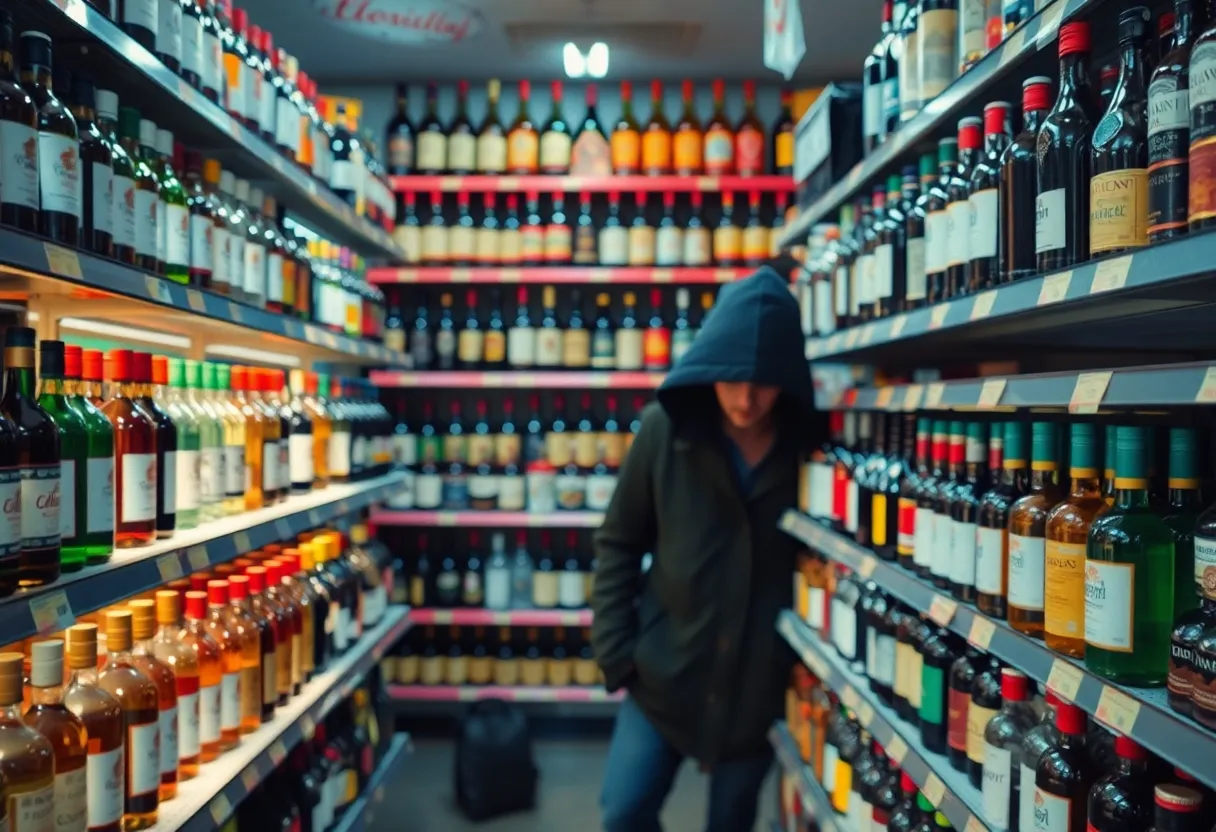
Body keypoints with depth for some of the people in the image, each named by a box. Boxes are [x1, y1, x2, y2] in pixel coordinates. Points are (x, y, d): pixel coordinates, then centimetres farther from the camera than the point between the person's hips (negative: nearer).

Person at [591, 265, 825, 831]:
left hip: (758, 683, 0)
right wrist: (615, 649, -5)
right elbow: (619, 543, -2)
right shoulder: (666, 428, -10)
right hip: (665, 670, 0)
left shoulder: (808, 443, -11)